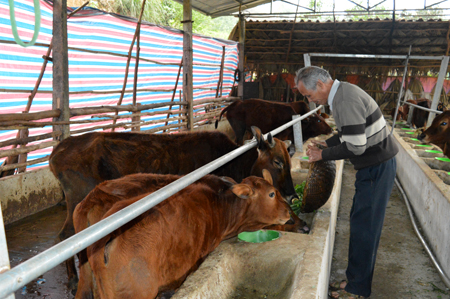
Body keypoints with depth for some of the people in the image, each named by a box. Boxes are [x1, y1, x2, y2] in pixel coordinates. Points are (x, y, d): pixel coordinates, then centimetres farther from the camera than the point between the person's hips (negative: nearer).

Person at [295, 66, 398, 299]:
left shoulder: (345, 101, -24)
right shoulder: (342, 93, 9)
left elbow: (355, 147, -25)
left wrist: (323, 155, -13)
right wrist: (325, 144, 8)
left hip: (377, 168, -10)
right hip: (373, 165, 10)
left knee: (363, 227, -1)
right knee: (361, 223, 15)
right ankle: (355, 279, 28)